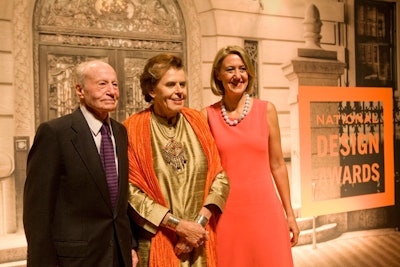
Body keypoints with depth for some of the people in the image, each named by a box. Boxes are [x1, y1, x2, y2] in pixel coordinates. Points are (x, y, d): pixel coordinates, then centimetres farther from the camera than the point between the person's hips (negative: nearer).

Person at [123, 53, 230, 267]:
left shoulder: (197, 121, 1)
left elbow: (220, 176, -1)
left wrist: (199, 223, -12)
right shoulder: (133, 129, -8)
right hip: (157, 244, -3)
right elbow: (131, 191, -12)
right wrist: (180, 225, -14)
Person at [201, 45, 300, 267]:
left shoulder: (266, 110, 1)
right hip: (225, 214, 0)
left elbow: (277, 166, 5)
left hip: (265, 211, 1)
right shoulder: (208, 115, -1)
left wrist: (290, 214, 7)